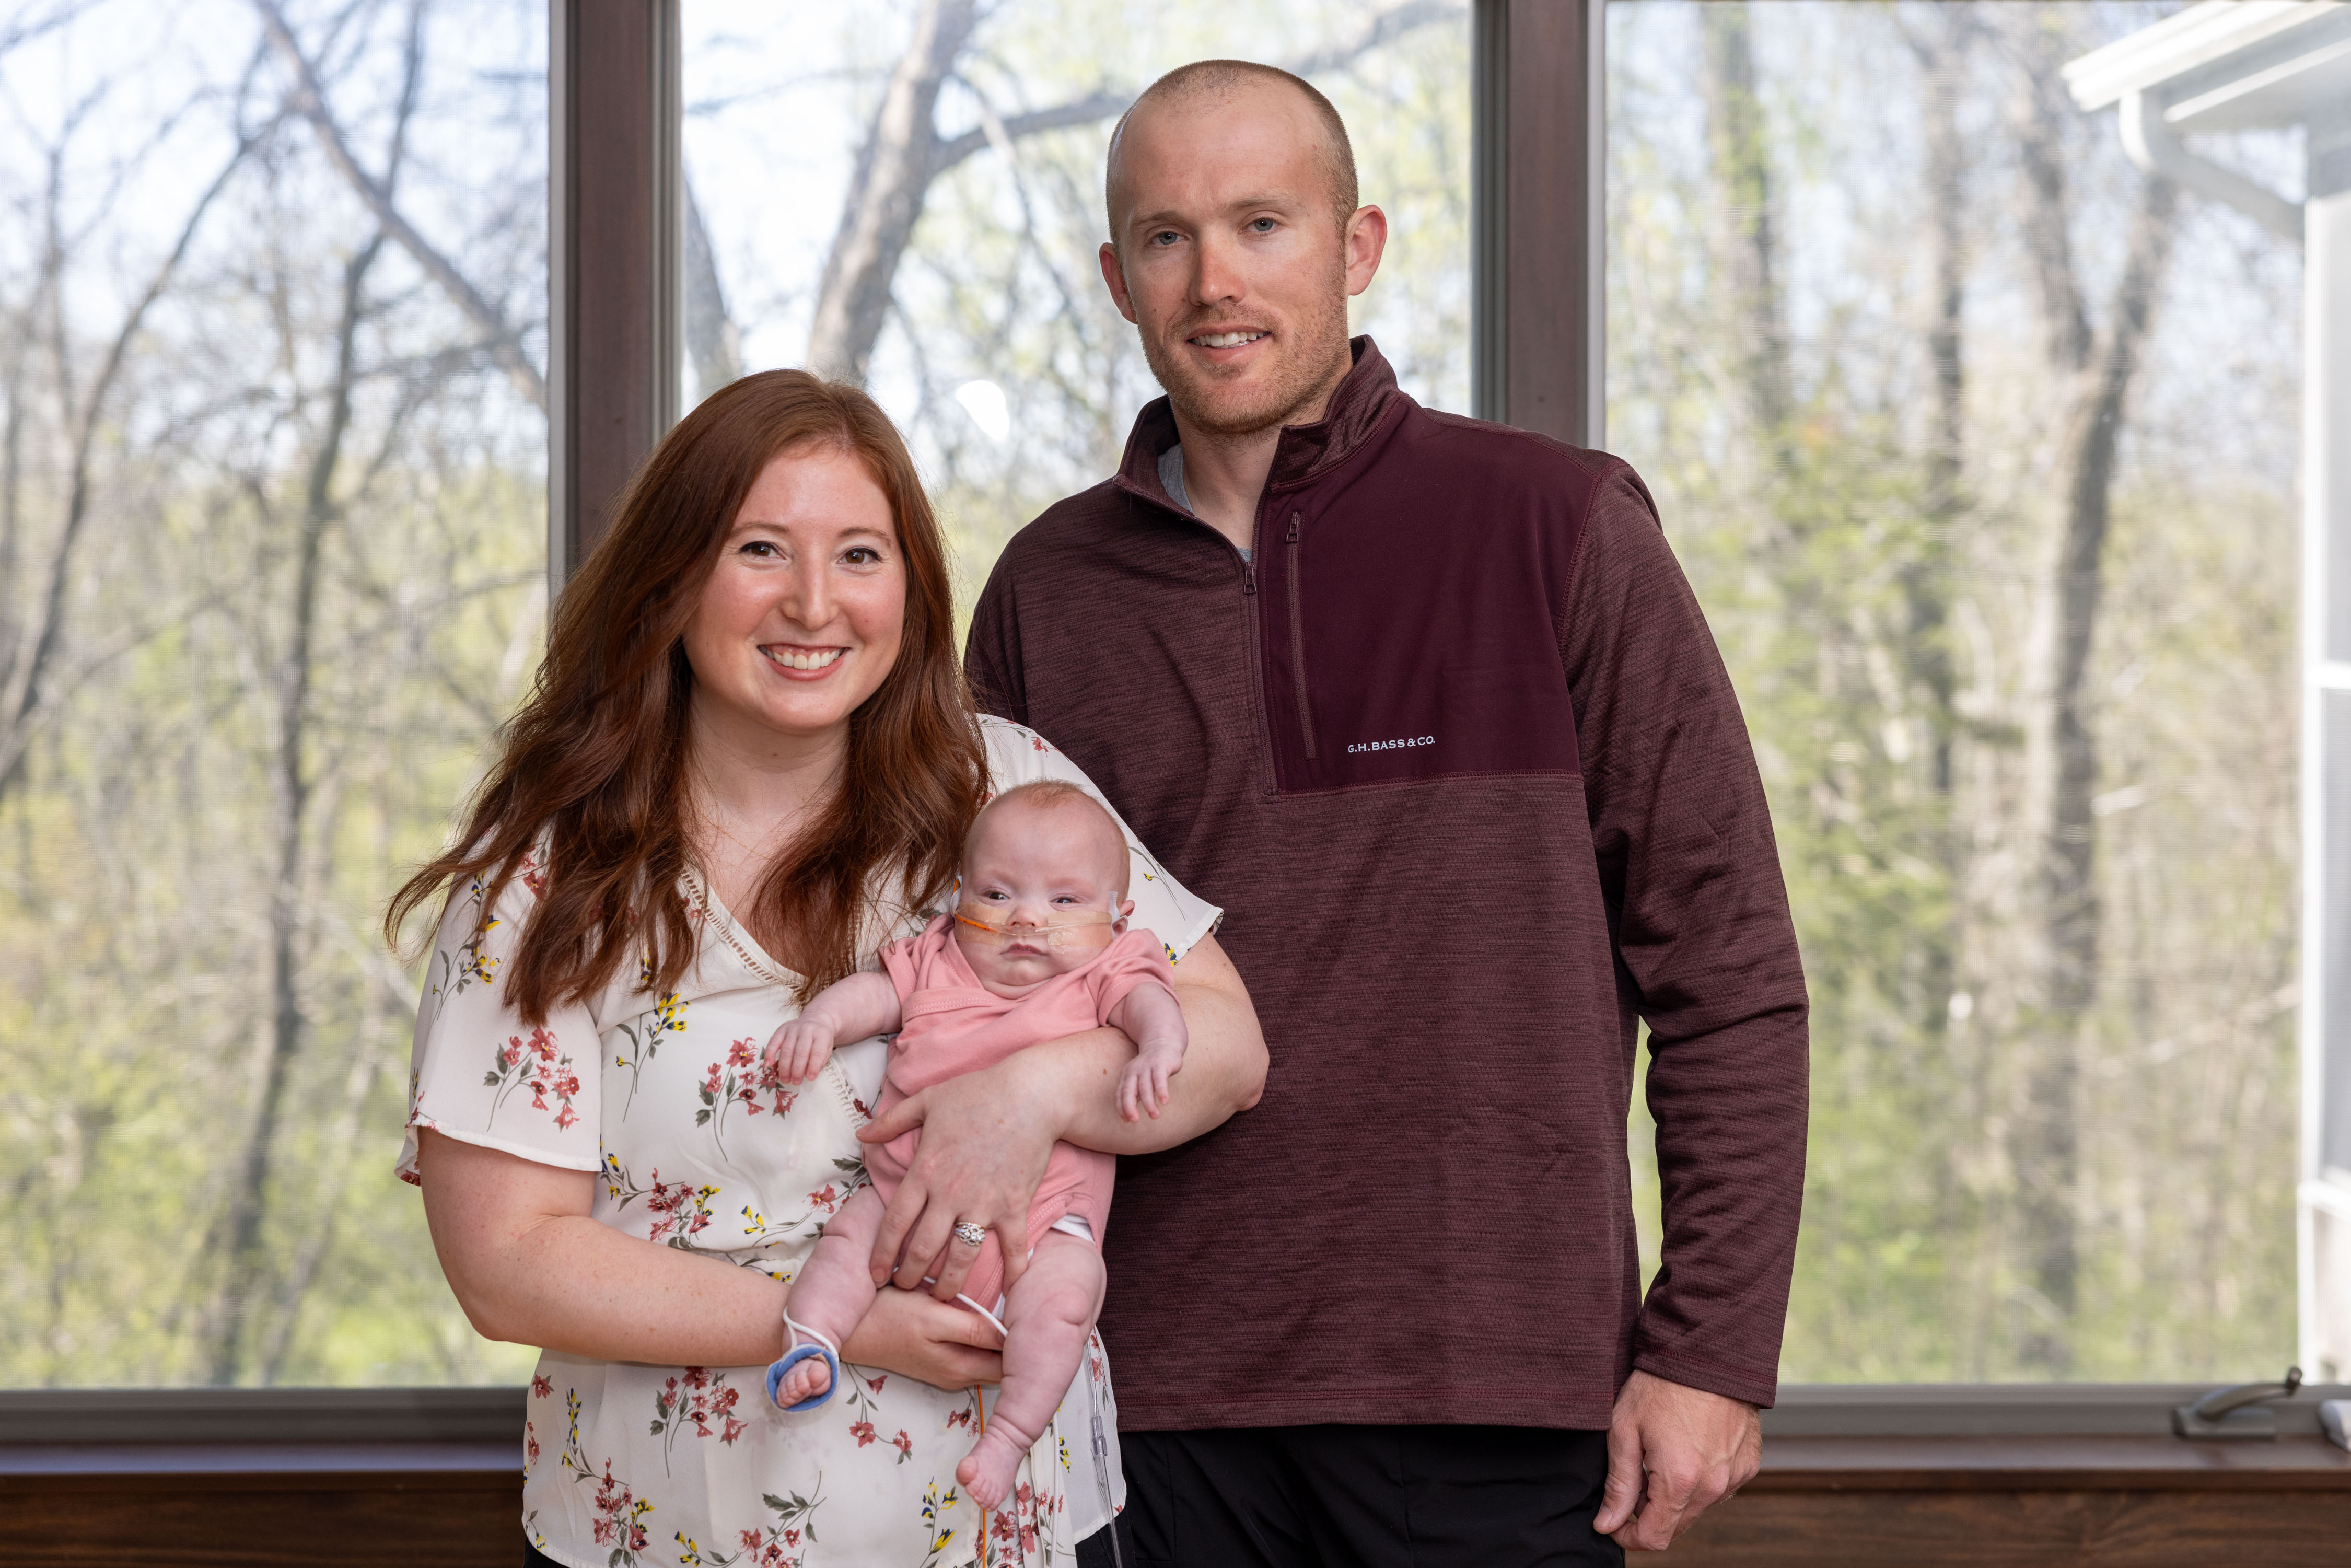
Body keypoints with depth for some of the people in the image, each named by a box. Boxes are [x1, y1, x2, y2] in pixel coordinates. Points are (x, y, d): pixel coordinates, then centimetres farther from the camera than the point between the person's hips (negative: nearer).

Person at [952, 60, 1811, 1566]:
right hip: (1160, 1403, 3)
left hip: (1494, 1399, -3)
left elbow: (1727, 971, -2)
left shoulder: (1559, 528, -2)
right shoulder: (1050, 592, 7)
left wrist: (1713, 1351, -6)